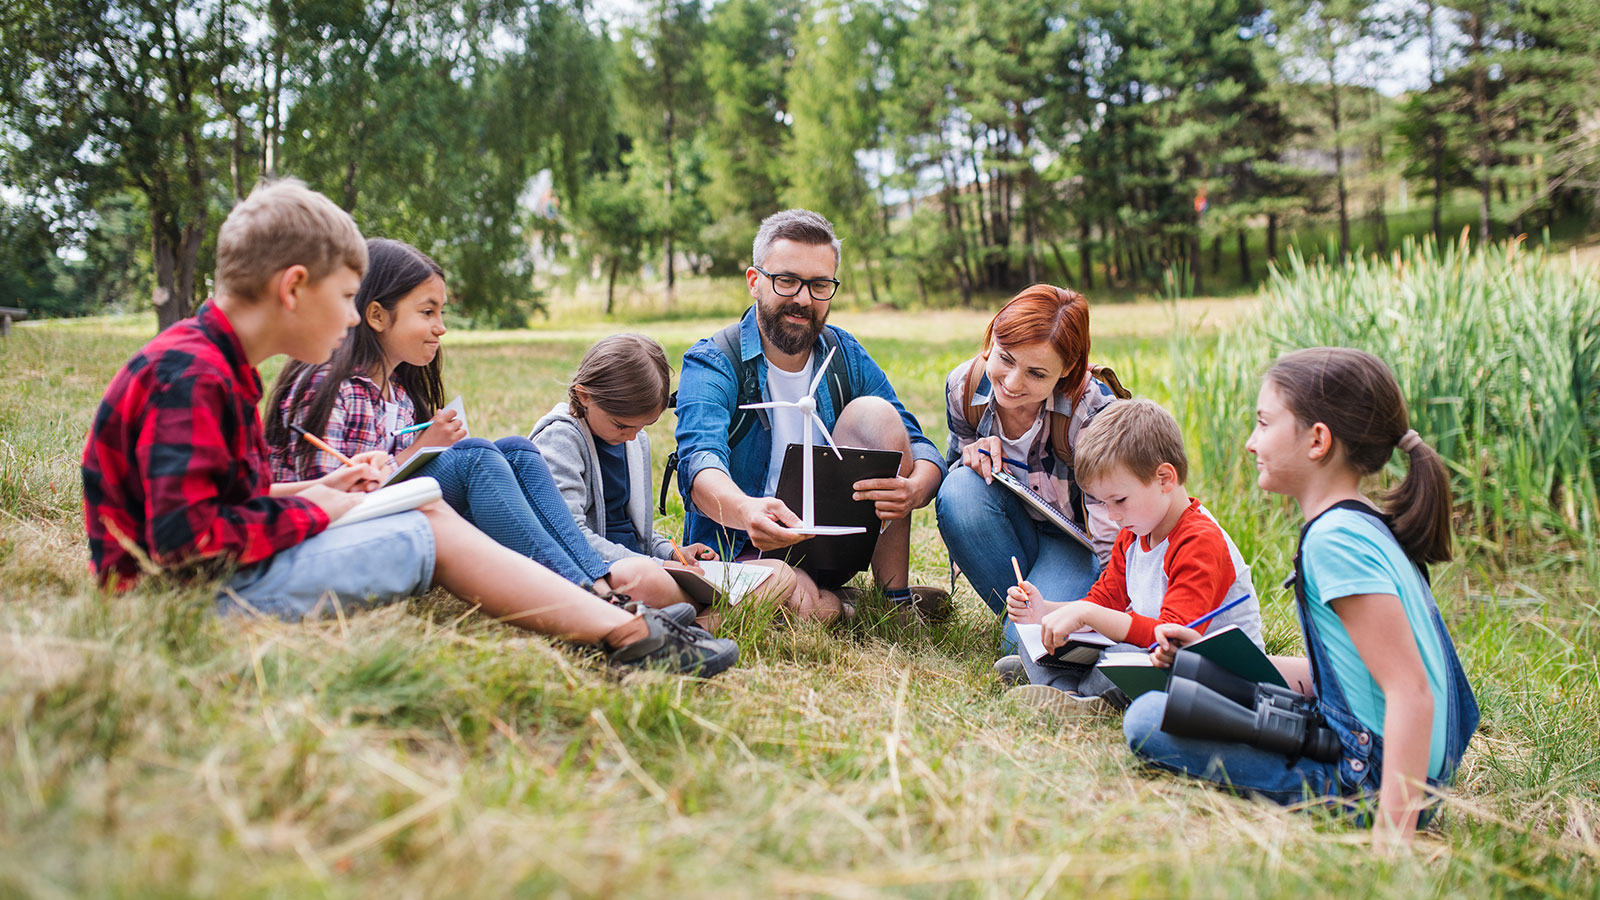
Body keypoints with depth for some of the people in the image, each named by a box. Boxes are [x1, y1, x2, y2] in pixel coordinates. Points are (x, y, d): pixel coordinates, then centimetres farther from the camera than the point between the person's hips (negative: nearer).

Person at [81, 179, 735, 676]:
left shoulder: (214, 365, 13)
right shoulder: (190, 375, -21)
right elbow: (187, 539, -28)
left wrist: (317, 490, 5)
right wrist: (312, 510, -15)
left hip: (229, 573, 10)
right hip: (200, 598, -10)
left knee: (428, 509, 2)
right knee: (432, 532, -12)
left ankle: (623, 627, -4)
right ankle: (626, 635, -8)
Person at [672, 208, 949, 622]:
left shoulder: (847, 356, 2)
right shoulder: (712, 364, -11)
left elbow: (923, 449, -5)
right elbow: (701, 460, -30)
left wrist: (914, 490, -32)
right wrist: (747, 511, -55)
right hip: (742, 551, -4)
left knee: (874, 413, -18)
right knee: (808, 606, -39)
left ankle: (896, 596, -9)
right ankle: (836, 601, 0)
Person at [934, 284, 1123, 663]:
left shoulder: (1094, 411, -28)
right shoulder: (963, 387, -17)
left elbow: (1115, 535, -29)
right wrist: (976, 455, -22)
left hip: (1077, 541, -5)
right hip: (1011, 537, 5)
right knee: (960, 489, -30)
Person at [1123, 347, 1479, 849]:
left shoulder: (1335, 538, -21)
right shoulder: (1367, 525, 10)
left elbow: (1412, 693, -27)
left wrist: (1391, 837, -30)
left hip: (1369, 778, -10)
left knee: (1148, 720, -13)